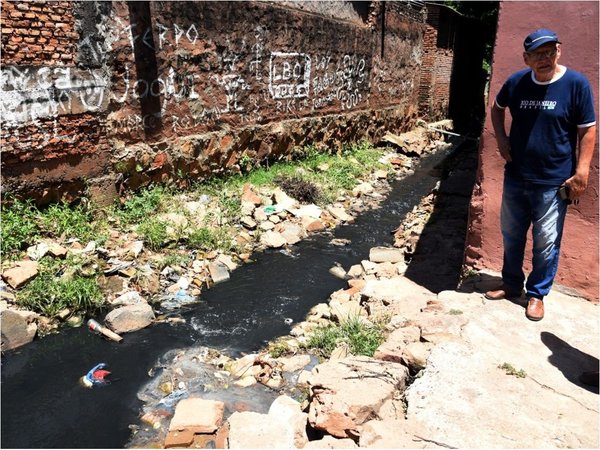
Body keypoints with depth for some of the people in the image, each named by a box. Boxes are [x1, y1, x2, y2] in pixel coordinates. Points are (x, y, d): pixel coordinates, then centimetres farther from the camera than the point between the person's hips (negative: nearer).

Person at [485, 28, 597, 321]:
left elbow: (587, 131, -7)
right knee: (511, 236, 15)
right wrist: (501, 138, 4)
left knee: (546, 243, 6)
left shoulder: (576, 84, -10)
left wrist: (581, 172, -13)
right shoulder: (516, 82, -1)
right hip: (515, 178, 4)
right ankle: (511, 285, 34)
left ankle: (536, 294, 25)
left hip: (553, 183, -3)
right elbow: (497, 108, 19)